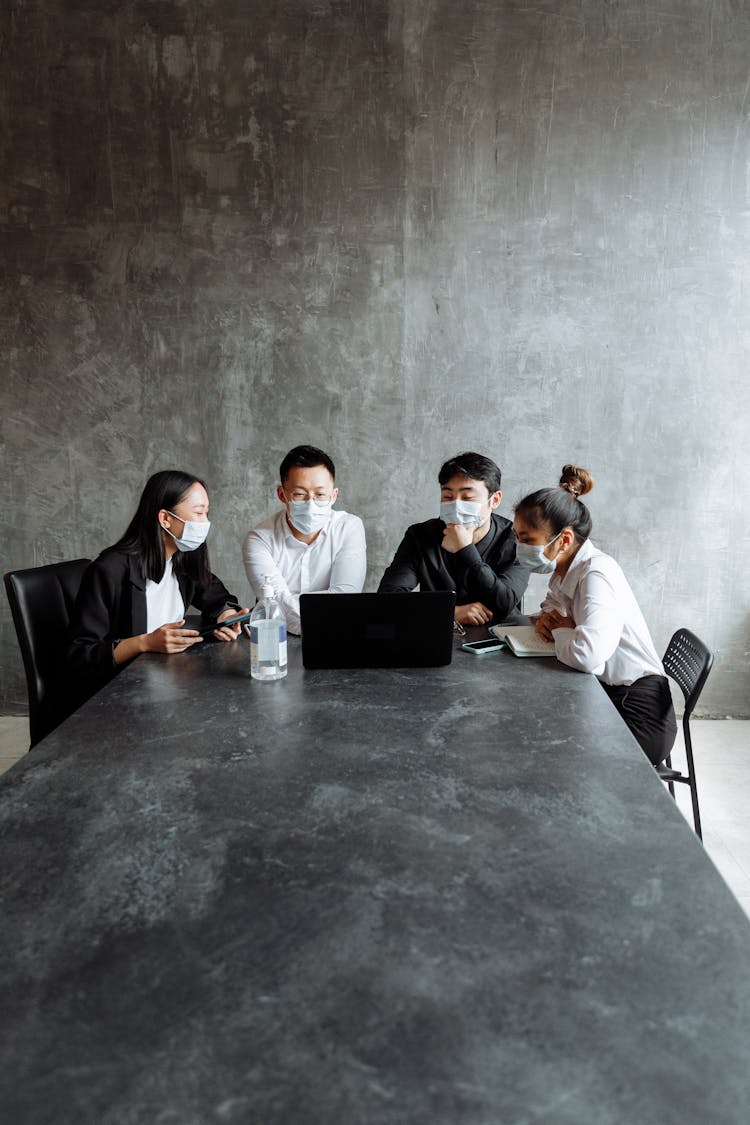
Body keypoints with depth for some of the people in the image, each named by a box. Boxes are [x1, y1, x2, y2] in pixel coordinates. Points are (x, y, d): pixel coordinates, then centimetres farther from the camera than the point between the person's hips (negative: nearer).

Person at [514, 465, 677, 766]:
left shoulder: (598, 574, -24)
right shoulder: (565, 570, 1)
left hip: (638, 717, -8)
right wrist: (546, 619, -4)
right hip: (603, 696, 8)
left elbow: (586, 655, -40)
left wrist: (559, 631, -18)